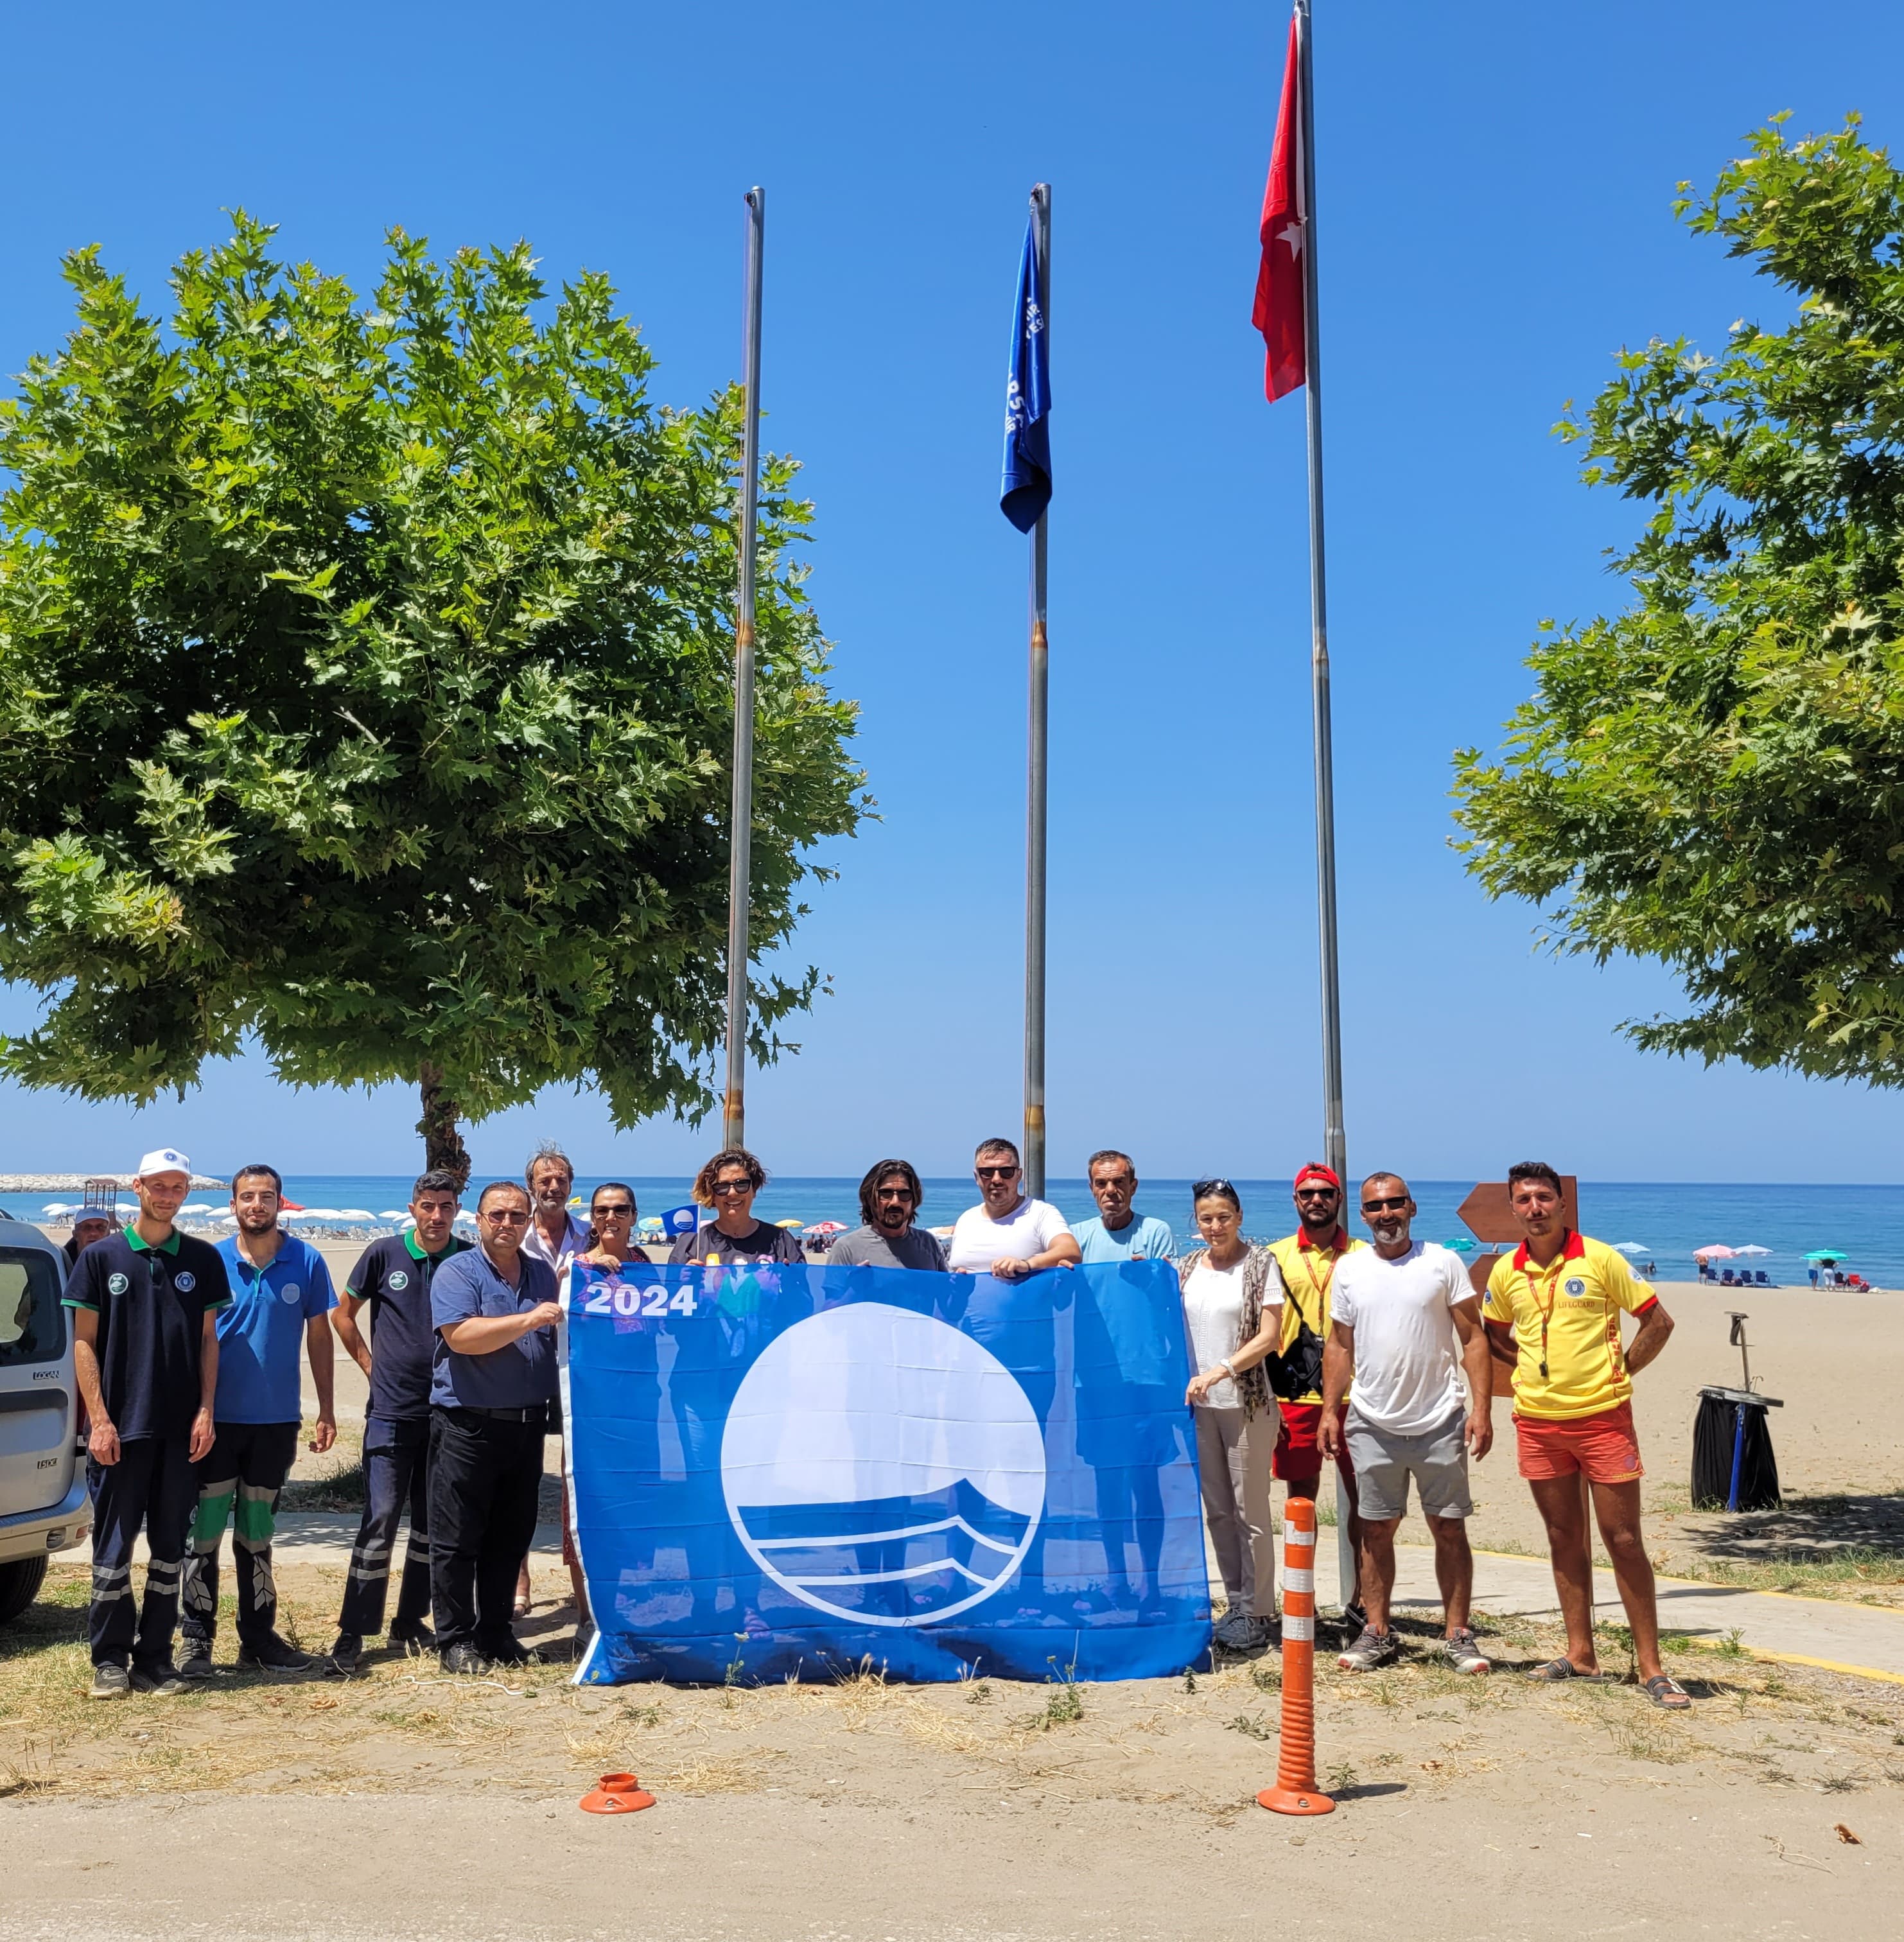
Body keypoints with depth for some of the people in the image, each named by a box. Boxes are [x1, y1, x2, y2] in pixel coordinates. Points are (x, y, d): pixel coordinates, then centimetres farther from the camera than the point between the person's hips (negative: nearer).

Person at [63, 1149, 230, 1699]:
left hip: (181, 1428, 2)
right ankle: (110, 1660, 14)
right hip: (120, 1427, -2)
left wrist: (205, 1412, -1)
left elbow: (208, 1339, 8)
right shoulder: (102, 1256, 1)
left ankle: (155, 1658, 15)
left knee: (170, 1549, 6)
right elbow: (84, 1342, 0)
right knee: (113, 1547, 3)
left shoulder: (202, 1259, 6)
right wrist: (98, 1418, -8)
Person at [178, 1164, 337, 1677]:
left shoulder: (306, 1262, -1)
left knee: (257, 1534, 13)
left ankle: (258, 1639, 22)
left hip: (277, 1421, 1)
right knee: (204, 1532, 0)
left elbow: (319, 1336, 5)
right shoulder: (211, 1261, -3)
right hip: (218, 1419, -1)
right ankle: (197, 1639, 11)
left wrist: (327, 1410, 3)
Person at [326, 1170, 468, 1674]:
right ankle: (353, 1632, 3)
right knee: (381, 1519, -6)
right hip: (391, 1410, -2)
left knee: (432, 1525, 10)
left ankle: (410, 1621, 24)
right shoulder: (384, 1254, -1)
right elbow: (345, 1315, 11)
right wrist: (372, 1366, 5)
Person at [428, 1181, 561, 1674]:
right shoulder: (457, 1273, -6)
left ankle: (497, 1631, 24)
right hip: (468, 1425, -5)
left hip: (528, 1425, 5)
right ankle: (456, 1639, 12)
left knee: (511, 1536, 12)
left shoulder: (542, 1274, 12)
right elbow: (462, 1336, -20)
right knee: (457, 1540, 2)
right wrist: (529, 1319, -23)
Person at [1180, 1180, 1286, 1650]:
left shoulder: (1261, 1263, -4)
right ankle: (1236, 1605, 22)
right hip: (1199, 1404, 5)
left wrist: (1221, 1371, -20)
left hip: (1247, 1403, -5)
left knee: (1250, 1511, 0)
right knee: (1217, 1510, 11)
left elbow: (1270, 1336, -10)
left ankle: (1258, 1614, 9)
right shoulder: (1187, 1266, 10)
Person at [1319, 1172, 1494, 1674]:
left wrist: (1481, 1407, -10)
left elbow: (1474, 1338, -2)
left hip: (1440, 1422, -2)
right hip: (1373, 1425, 2)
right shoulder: (1348, 1269, 6)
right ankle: (1376, 1633, 18)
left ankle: (1458, 1635, 14)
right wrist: (1330, 1410, 4)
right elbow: (1339, 1345, 11)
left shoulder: (1443, 1262, -2)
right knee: (1376, 1530, 8)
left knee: (1450, 1529, 3)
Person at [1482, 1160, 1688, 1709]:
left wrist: (1619, 1372, -4)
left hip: (1602, 1417, -4)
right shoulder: (1506, 1271, 4)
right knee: (1564, 1540, 11)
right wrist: (1534, 1367, 7)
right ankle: (1579, 1654, 21)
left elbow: (1658, 1321, -2)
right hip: (1537, 1421, 4)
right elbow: (1494, 1333, 21)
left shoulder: (1599, 1259, -7)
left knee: (1624, 1540, 0)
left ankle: (1650, 1667, 7)